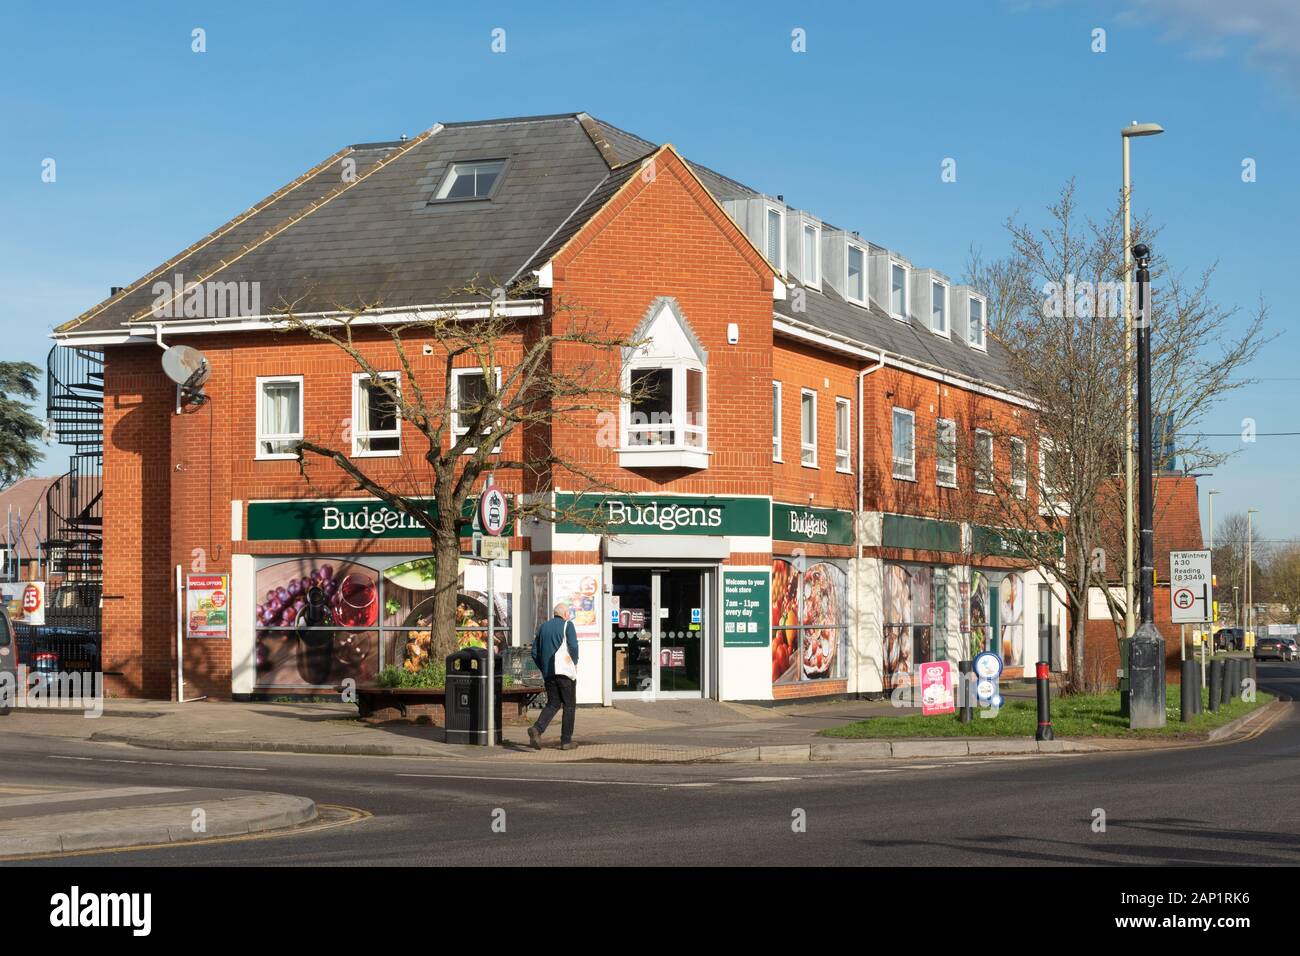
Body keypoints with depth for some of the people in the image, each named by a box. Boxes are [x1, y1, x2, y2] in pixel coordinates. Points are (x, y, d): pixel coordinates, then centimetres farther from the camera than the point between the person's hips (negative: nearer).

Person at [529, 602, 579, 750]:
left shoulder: (543, 627, 13)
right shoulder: (567, 625, -2)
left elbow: (535, 652, 12)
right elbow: (573, 646, -14)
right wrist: (575, 664, 0)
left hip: (548, 673, 5)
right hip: (565, 670, -5)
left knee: (553, 704, 12)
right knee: (569, 705, 6)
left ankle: (537, 729, -12)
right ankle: (566, 741, 4)